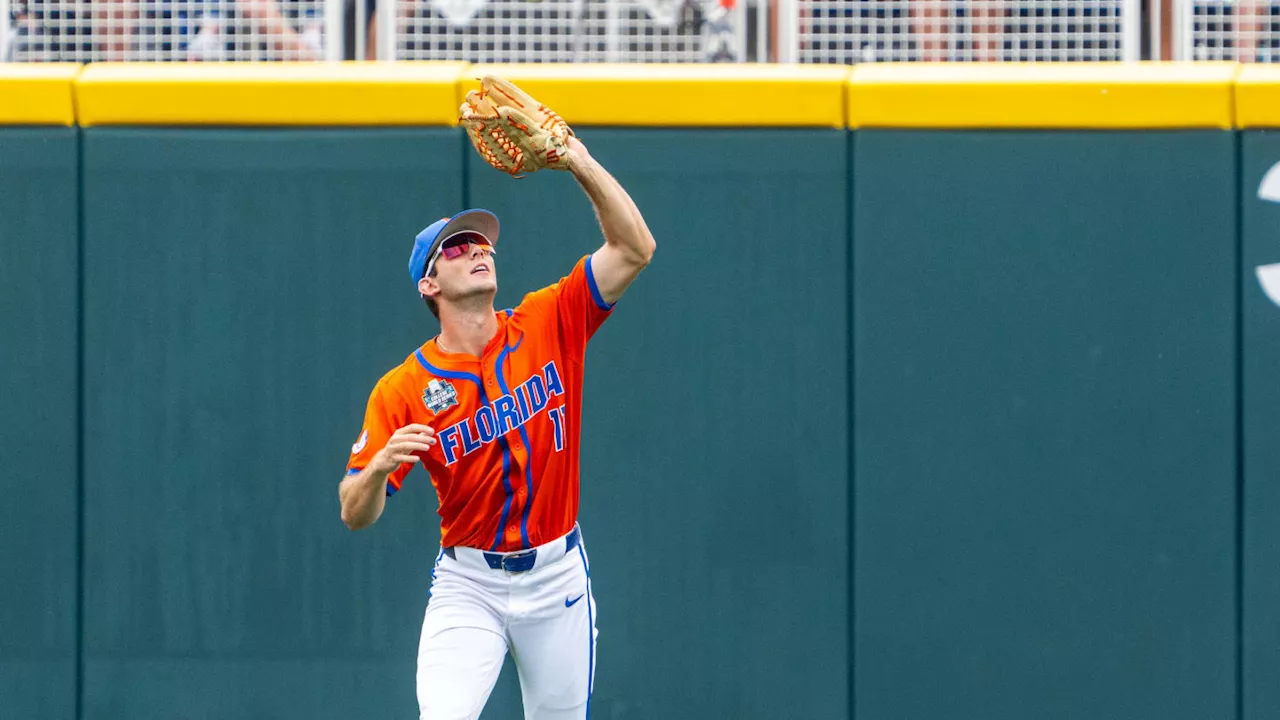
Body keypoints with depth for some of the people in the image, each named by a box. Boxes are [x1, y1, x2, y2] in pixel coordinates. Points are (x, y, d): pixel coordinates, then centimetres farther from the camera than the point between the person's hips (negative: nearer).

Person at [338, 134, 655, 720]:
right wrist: (380, 465, -32)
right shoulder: (403, 390, -8)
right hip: (468, 581, -2)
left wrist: (579, 163, -21)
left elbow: (633, 249, -11)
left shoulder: (547, 326, -3)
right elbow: (356, 515, -10)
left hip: (558, 578, 2)